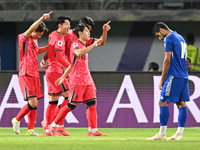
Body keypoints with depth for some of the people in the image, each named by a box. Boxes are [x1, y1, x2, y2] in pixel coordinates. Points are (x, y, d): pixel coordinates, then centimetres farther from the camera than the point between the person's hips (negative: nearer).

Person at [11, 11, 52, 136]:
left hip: (35, 75, 8)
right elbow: (31, 29, -28)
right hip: (26, 75, -8)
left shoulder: (34, 41, 17)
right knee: (33, 102, -15)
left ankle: (31, 129, 9)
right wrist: (42, 19, -38)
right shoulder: (24, 38, -7)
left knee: (35, 104, 5)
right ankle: (17, 120, 4)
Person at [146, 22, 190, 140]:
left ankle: (162, 134, -9)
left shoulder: (169, 39, -8)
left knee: (163, 102, -7)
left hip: (174, 76, -9)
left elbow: (167, 60, -12)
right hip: (184, 76, 9)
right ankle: (179, 133, 4)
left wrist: (162, 80, -7)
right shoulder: (180, 38, 20)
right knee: (181, 103, 5)